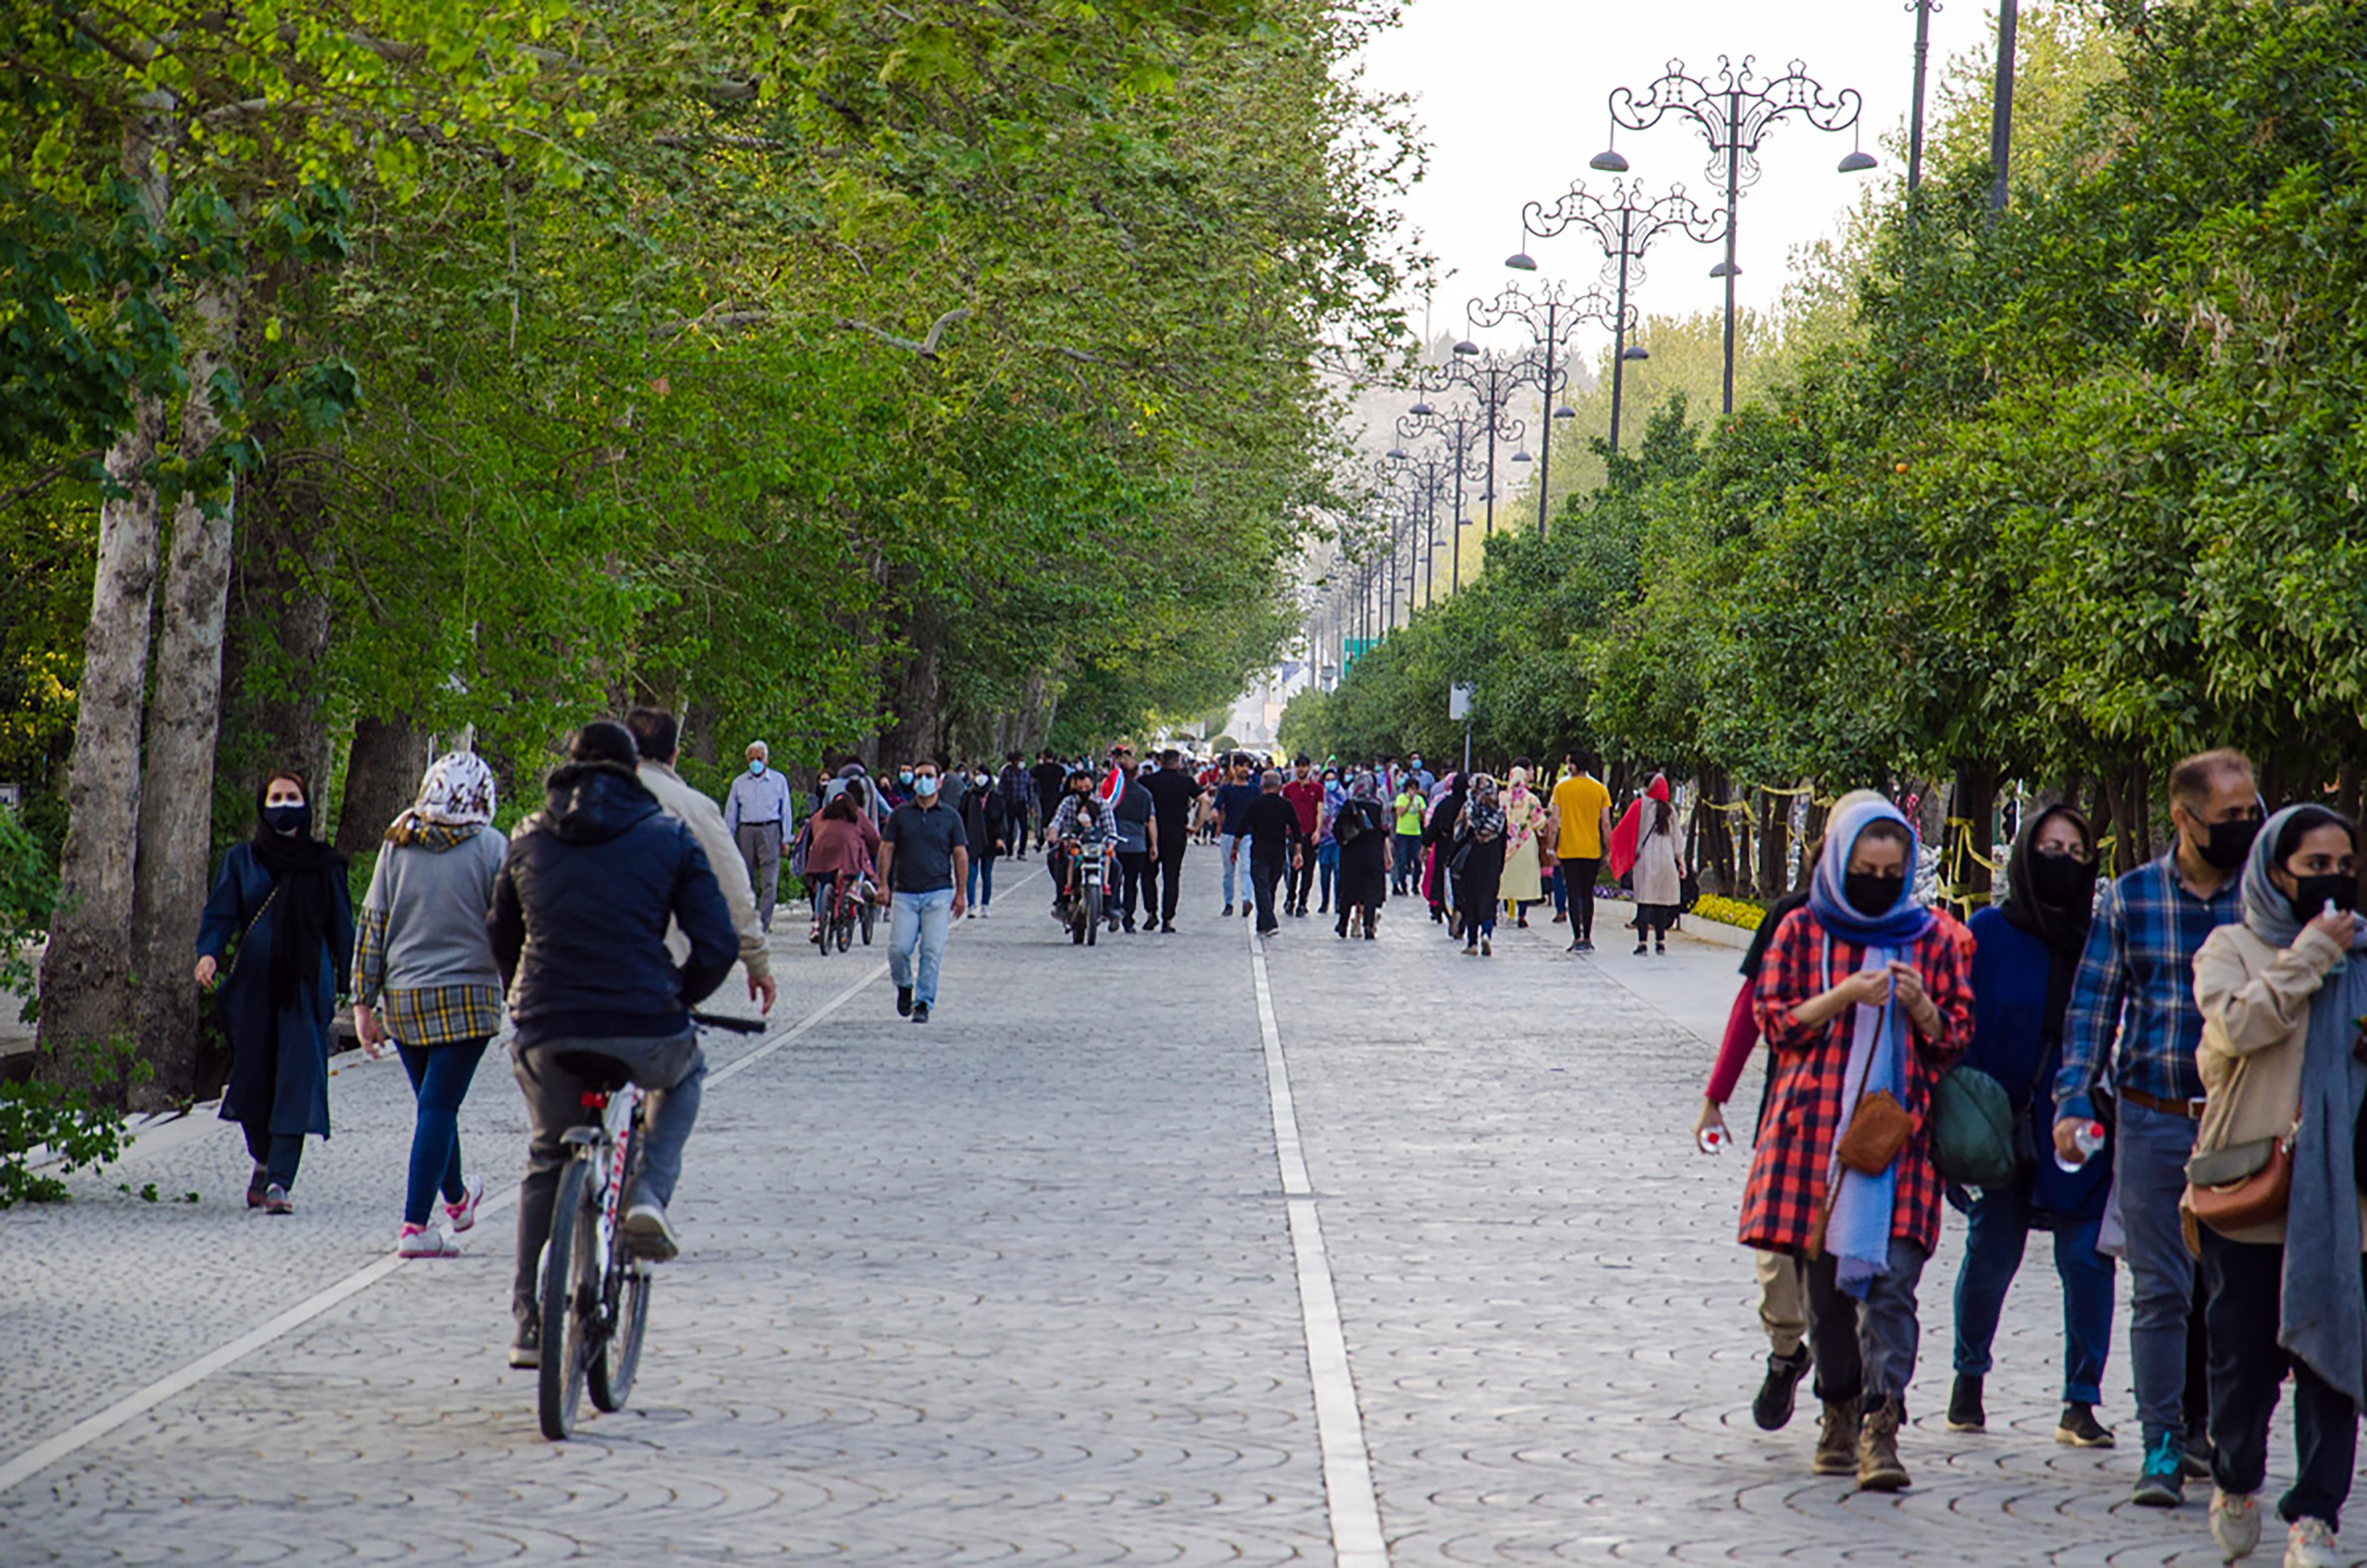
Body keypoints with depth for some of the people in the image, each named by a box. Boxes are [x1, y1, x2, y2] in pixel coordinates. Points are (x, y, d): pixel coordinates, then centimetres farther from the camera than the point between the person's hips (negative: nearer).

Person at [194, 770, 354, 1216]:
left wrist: (351, 986, 2)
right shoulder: (242, 861, 10)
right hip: (253, 986, 1)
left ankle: (280, 1180, -14)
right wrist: (209, 953, -19)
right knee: (254, 1078, 4)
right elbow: (220, 914, 1)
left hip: (307, 987, -1)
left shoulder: (324, 865, 9)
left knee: (297, 1080, -11)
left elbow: (342, 928, 9)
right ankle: (266, 1162, 30)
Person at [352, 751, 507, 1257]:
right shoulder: (491, 848, -7)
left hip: (403, 1001, 4)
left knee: (434, 1103, 19)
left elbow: (370, 928, 6)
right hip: (467, 997, -4)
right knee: (439, 1108, -3)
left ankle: (457, 1198, 39)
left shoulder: (397, 846, 5)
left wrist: (364, 1004, 10)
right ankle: (415, 1225, -8)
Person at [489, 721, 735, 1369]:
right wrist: (680, 999, 19)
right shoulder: (668, 837, 7)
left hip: (545, 1034, 2)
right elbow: (718, 944, 2)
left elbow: (500, 936, 24)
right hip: (642, 1030, -2)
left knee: (546, 1164, 24)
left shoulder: (529, 839, 15)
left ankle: (530, 1324, 19)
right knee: (684, 1073, 33)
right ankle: (649, 1193, 10)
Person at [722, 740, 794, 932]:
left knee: (770, 881, -10)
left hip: (770, 831, -2)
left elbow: (786, 811, 11)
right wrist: (728, 840, 10)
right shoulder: (739, 783, 13)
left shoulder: (779, 781, 10)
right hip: (746, 831, 2)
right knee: (746, 880, 6)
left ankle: (763, 921, -12)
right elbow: (731, 814, 16)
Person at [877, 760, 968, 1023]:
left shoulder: (950, 817, 8)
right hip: (905, 893, 1)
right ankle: (904, 986, 21)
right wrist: (884, 885, -1)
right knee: (899, 948, -7)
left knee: (932, 952, -7)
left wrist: (961, 893, 2)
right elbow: (886, 849, 9)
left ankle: (923, 1003, 0)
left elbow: (961, 855, 8)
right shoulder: (900, 815, 9)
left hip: (939, 894, -1)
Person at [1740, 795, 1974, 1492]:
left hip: (1900, 1132, -1)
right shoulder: (1803, 931, 8)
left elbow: (1956, 1040, 12)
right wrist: (1843, 997, -11)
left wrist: (1922, 1009, -9)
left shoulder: (1933, 939, 10)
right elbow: (1775, 1022, 3)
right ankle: (1840, 1411, 20)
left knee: (1890, 1279, -12)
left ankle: (1881, 1424, -18)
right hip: (1818, 1127, 1)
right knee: (1826, 1277, 5)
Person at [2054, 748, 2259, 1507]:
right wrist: (2074, 1103, -5)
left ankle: (2203, 1425, 24)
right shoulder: (2129, 900, 2)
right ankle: (2162, 1446, 4)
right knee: (2160, 1290, -1)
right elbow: (2093, 1006, 5)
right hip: (2152, 1123, 0)